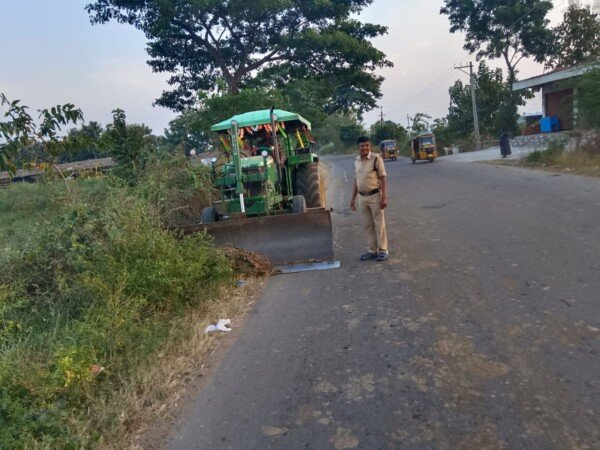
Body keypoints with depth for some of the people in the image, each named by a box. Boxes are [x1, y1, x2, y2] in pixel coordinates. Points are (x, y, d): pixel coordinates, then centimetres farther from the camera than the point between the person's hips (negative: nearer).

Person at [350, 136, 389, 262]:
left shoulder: (376, 158, -9)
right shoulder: (356, 161, 8)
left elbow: (383, 179, -10)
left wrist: (384, 197, -17)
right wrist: (353, 198, 15)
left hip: (375, 196, -6)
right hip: (362, 197, 6)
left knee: (379, 224, 1)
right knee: (367, 225, 11)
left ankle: (383, 250, 11)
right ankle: (372, 250, 21)